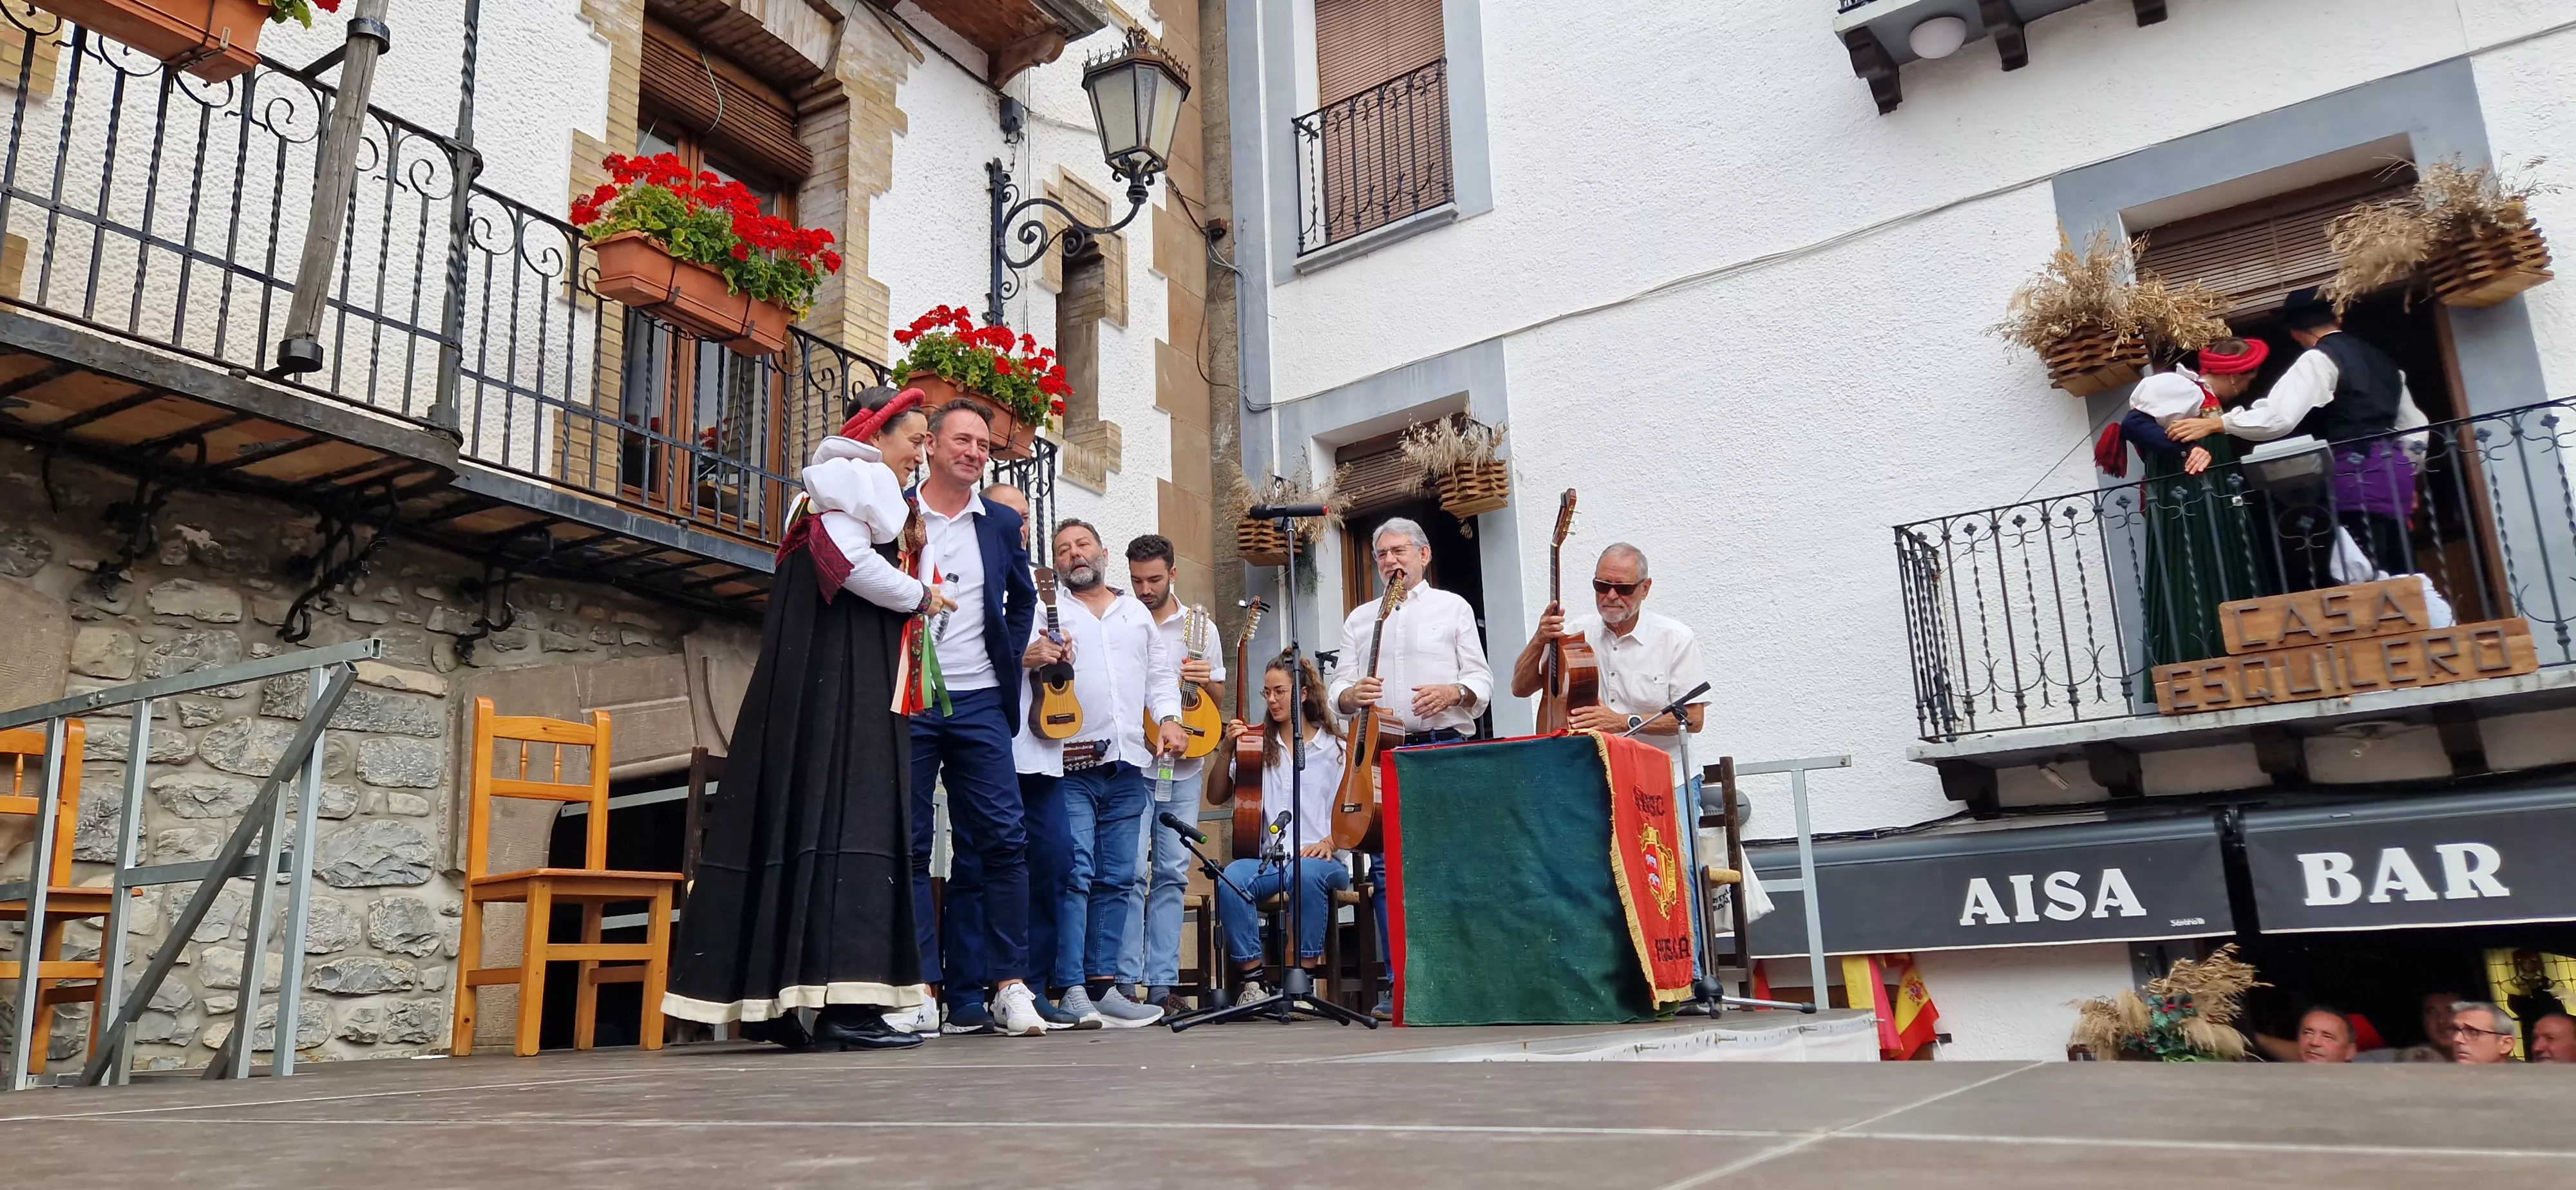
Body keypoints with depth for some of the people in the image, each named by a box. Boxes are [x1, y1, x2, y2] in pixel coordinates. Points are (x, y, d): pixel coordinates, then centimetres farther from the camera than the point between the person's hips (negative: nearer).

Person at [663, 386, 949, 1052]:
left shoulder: (851, 489, 27)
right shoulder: (856, 479, -2)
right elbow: (850, 561, -17)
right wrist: (920, 597, -6)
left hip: (850, 679, 10)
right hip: (837, 678, -10)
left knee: (795, 814, 4)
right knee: (843, 814, -15)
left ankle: (765, 998, 4)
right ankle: (844, 1003, -20)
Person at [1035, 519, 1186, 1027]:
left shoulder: (1137, 613, 21)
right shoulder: (1046, 610, 7)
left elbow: (1160, 672, 21)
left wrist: (1167, 717, 5)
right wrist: (1028, 657, -24)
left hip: (1128, 764, 5)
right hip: (1071, 762, -5)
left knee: (1118, 878, 6)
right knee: (1073, 873, -10)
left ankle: (1103, 984, 12)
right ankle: (1071, 990, -7)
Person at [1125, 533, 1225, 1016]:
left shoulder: (1200, 626, 11)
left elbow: (1219, 698, 15)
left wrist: (1208, 682, -7)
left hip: (1183, 764, 3)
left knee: (1172, 873, 3)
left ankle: (1161, 983, 8)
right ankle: (1126, 981, -3)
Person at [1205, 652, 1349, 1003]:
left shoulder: (1336, 748, 10)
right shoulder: (1259, 747, 16)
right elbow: (1216, 797, 16)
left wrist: (1331, 841, -12)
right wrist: (1227, 751, 2)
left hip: (1319, 858, -2)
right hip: (1266, 858, 2)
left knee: (1307, 875, -39)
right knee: (1230, 881, -32)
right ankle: (1252, 980, -22)